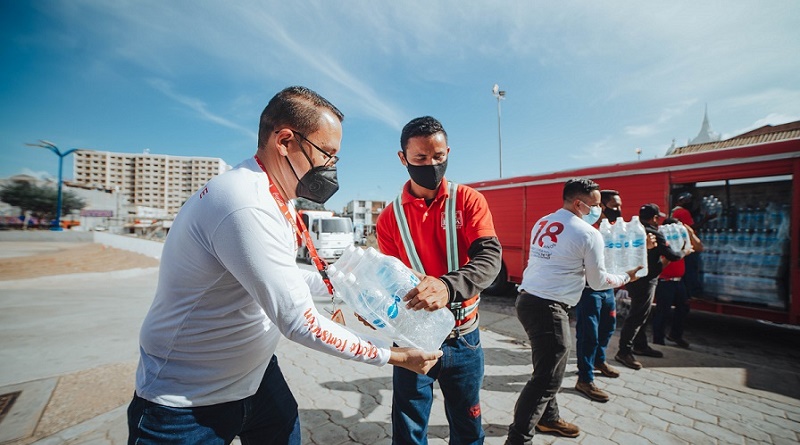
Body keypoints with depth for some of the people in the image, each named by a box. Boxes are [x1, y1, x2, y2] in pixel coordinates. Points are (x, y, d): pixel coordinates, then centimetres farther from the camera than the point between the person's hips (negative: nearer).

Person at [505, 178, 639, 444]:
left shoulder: (542, 223, 10)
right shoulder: (589, 233, -9)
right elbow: (598, 282, 1)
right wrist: (625, 278, 19)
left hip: (527, 300, 8)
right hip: (549, 309, -8)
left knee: (546, 368, 24)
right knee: (548, 377, 3)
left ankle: (548, 418, 42)